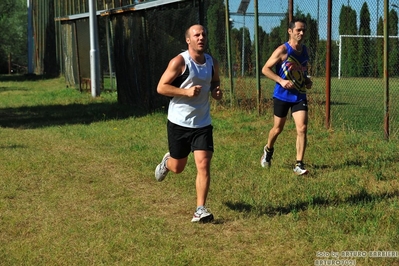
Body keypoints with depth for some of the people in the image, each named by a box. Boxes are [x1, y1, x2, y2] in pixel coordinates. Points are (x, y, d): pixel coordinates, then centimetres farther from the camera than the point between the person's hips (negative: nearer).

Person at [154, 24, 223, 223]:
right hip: (179, 123, -3)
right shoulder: (179, 61, -13)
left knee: (203, 165, -11)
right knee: (178, 167, 12)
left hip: (202, 123, 3)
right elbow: (161, 87, -13)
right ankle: (167, 161, 49)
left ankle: (200, 210, -5)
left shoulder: (212, 63, 4)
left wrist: (217, 92, -1)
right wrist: (186, 91, -24)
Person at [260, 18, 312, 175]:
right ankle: (268, 150, 43)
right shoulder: (283, 50, -13)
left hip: (299, 96, 4)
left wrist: (307, 80, 3)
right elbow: (265, 69, -11)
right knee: (278, 129, 12)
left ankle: (299, 165, -6)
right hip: (282, 96, -4)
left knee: (302, 128, -11)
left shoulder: (305, 50, 5)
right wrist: (281, 80, -23)